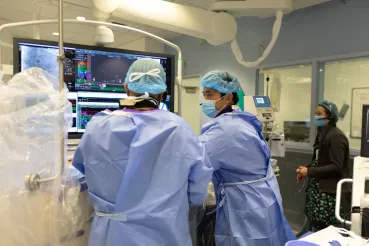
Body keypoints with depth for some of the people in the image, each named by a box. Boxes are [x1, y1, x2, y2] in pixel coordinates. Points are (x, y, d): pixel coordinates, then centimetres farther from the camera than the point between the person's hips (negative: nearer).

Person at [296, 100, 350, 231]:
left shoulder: (336, 136, -18)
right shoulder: (323, 134, 12)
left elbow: (336, 167, -22)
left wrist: (309, 171, -20)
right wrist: (306, 169, 4)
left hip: (329, 190, -9)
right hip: (319, 187, 9)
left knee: (324, 229, 0)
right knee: (316, 224, 15)